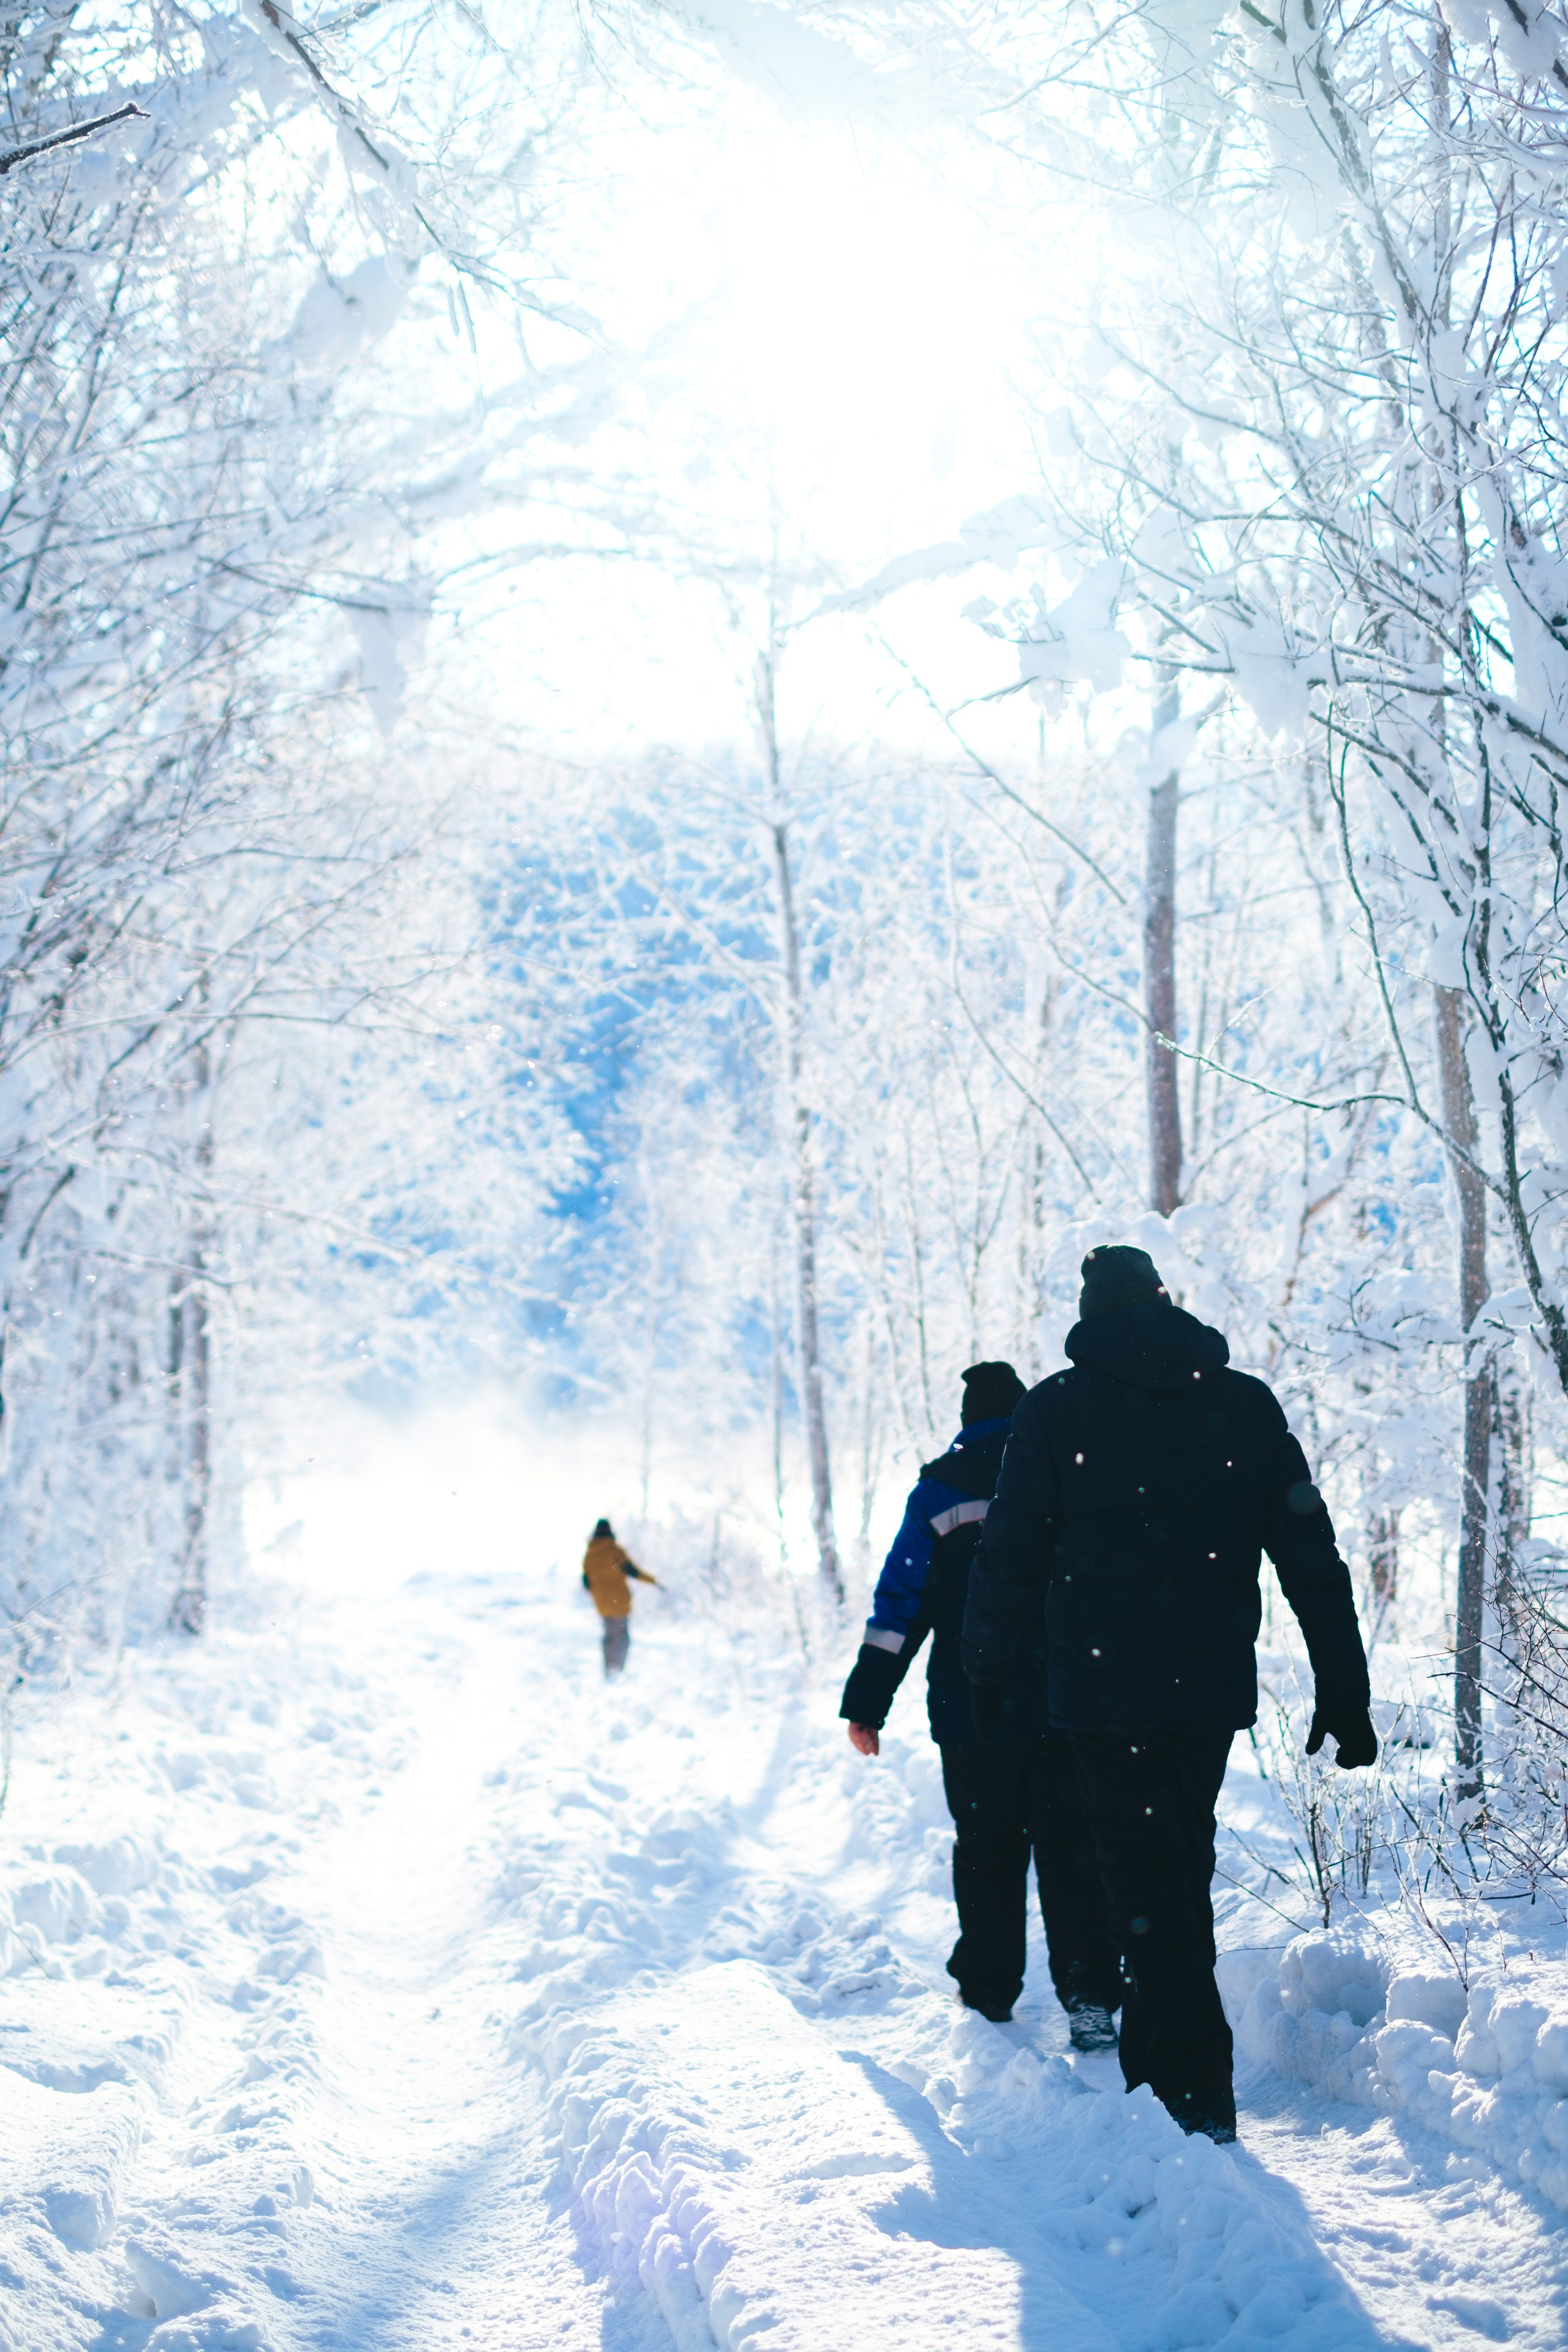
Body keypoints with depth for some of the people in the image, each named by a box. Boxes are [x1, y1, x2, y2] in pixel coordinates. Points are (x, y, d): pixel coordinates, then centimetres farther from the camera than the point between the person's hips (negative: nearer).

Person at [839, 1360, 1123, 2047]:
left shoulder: (941, 1490, 1)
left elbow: (901, 1602, -2)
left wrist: (867, 1701, 1)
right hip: (1068, 1705, 0)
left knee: (986, 1849, 11)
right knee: (1071, 1844, 1)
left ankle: (988, 1992, 18)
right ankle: (1089, 1992, -12)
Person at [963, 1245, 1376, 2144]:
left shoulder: (1056, 1409, -3)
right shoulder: (1248, 1404, 5)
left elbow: (1012, 1556, 0)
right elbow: (1313, 1557, 2)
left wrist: (988, 1669, 15)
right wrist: (1344, 1690, 5)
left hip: (1105, 1690, -3)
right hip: (1214, 1689, 3)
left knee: (1147, 1886, 0)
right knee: (1183, 1875, 18)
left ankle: (1197, 2098, -7)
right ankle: (1151, 2066, 27)